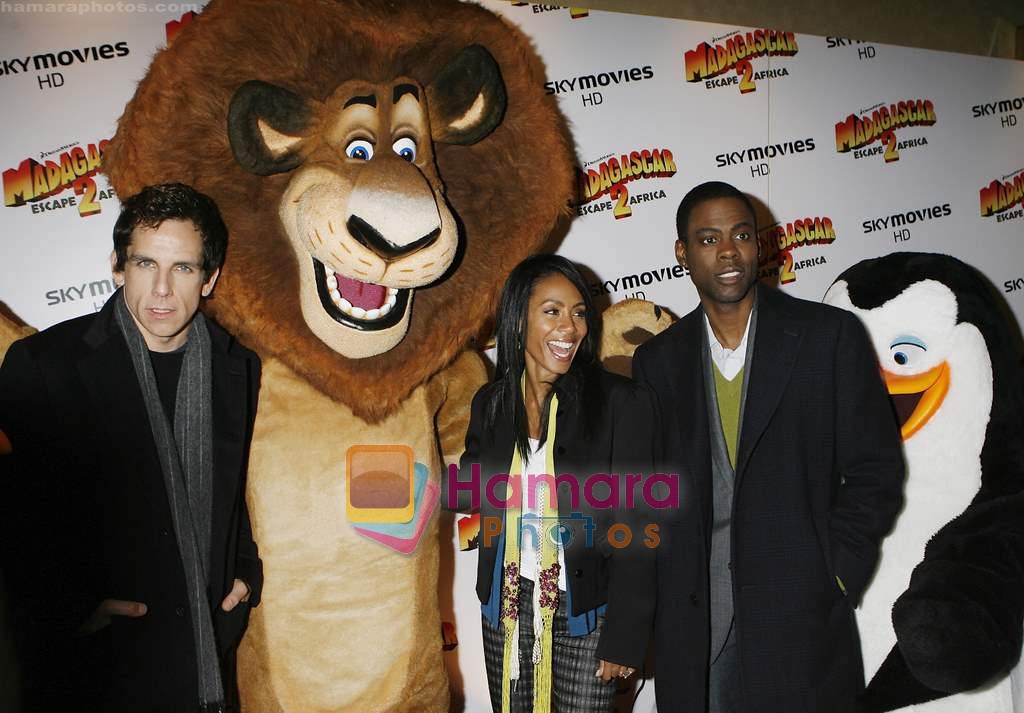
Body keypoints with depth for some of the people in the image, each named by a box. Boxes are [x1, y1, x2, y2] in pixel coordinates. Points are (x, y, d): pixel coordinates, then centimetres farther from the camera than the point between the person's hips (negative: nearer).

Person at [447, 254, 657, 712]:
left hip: (585, 612, -3)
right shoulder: (491, 402, 0)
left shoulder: (621, 402, -12)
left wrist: (624, 638, -12)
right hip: (507, 608, 4)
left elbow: (633, 526, -11)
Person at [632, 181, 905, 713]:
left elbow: (874, 474, -2)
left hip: (800, 617, -2)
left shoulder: (830, 336, -3)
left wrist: (831, 581, -8)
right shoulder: (657, 360, 4)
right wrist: (663, 593, -1)